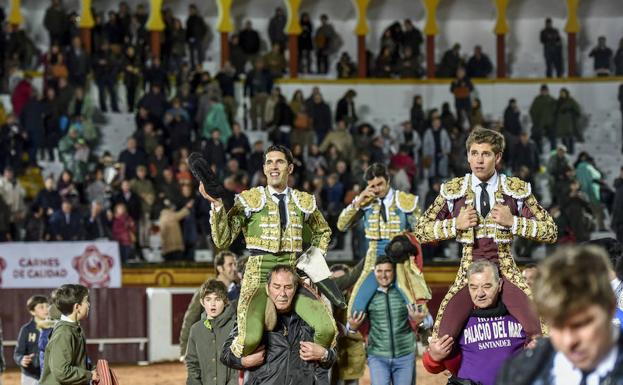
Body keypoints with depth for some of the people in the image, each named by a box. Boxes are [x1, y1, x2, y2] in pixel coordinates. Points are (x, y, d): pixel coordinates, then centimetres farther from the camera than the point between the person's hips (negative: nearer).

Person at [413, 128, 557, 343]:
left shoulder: (517, 190, 4)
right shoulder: (453, 191, 6)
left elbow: (550, 232, 4)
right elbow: (420, 231, 11)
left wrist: (513, 222, -9)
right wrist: (455, 225, -4)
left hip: (506, 271, -1)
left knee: (538, 329, -20)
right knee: (443, 334, -17)